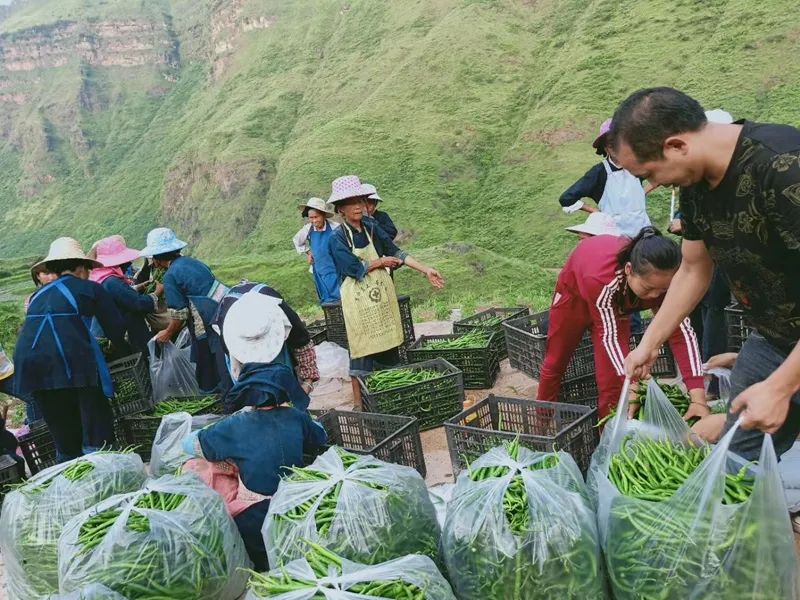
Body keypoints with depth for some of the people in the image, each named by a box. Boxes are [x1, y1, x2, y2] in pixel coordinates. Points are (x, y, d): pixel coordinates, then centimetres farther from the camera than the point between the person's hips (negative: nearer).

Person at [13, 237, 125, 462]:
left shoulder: (38, 295, 25)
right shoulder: (90, 289, 10)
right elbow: (117, 329, 9)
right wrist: (118, 342, 32)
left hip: (30, 365, 5)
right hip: (73, 365, -5)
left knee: (64, 438, 14)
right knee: (97, 432, 2)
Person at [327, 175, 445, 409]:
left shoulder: (371, 227, 3)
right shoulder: (338, 239, -11)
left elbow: (396, 252, 2)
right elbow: (355, 268, -18)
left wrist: (426, 270, -4)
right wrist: (381, 262, -5)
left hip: (382, 294, 5)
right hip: (358, 300, -5)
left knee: (389, 346, 11)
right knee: (362, 350, -1)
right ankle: (359, 405, 9)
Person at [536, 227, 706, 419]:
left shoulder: (664, 279, -36)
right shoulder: (600, 279, -47)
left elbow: (682, 332, -35)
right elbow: (609, 335, -37)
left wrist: (698, 397, -42)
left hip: (618, 300, 2)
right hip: (575, 291, -2)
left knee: (612, 376, -11)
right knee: (556, 361, 14)